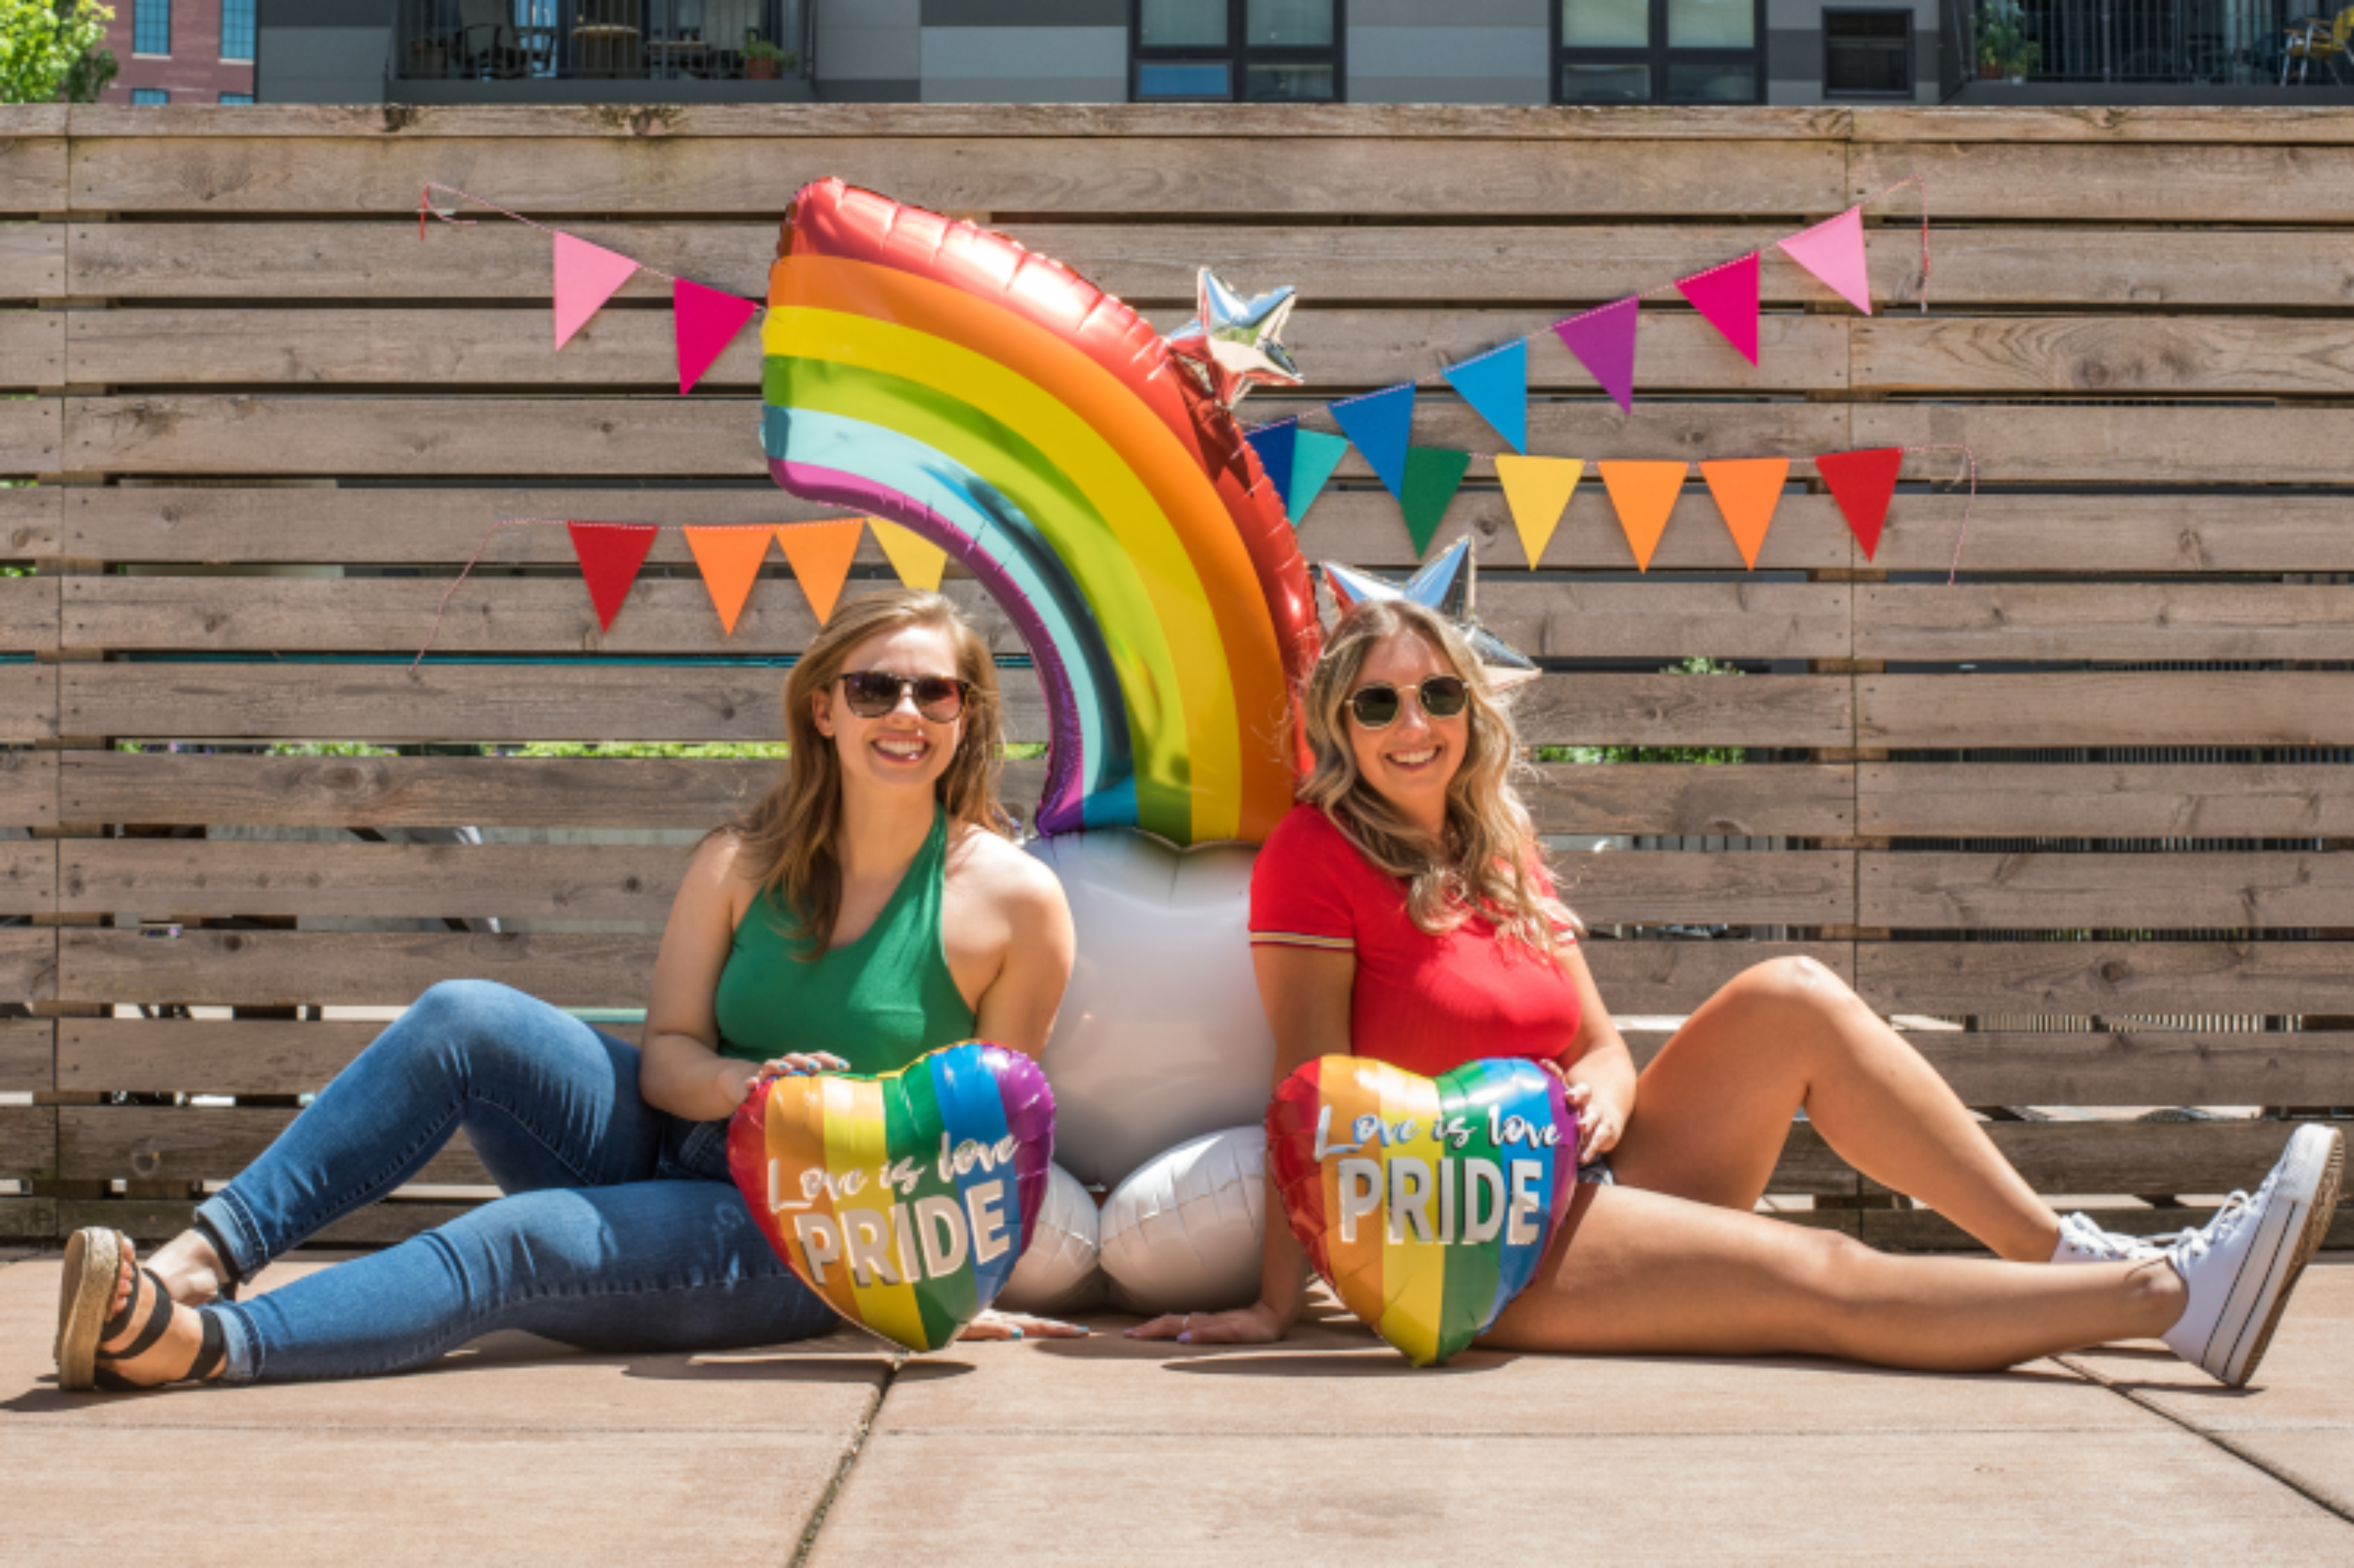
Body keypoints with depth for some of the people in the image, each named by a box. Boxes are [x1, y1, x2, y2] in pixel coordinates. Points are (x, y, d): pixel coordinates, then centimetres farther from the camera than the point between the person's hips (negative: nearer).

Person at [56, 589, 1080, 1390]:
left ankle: (200, 1342, -42)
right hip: (667, 1154, 5)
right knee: (464, 1019, -19)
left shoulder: (1014, 900, -8)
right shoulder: (742, 866, 1)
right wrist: (746, 1086, -21)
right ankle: (209, 1252, -22)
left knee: (521, 1241, -30)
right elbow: (666, 1051, 1)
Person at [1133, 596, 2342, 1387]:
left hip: (1582, 1183, 7)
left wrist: (1599, 1086, -12)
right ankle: (2164, 1295, -21)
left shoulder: (1502, 853, 13)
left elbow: (1600, 1043, 13)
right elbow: (1310, 1091, -14)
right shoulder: (1315, 859, -9)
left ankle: (2067, 1254, -14)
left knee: (1792, 1000, -11)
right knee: (1832, 1282, -22)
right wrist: (1276, 1308, -19)